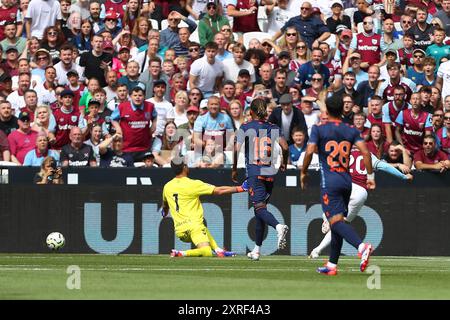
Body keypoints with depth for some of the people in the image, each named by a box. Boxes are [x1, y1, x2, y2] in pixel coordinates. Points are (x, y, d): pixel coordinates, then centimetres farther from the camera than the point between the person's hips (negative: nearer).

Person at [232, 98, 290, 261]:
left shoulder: (245, 128, 0)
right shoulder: (273, 128, 8)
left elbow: (236, 149, -10)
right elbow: (285, 147, -2)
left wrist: (234, 169, 2)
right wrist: (284, 163, 17)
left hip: (254, 172, -4)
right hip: (270, 172, 4)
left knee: (259, 207, -12)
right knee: (261, 207, 14)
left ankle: (278, 226, -43)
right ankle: (257, 249, 16)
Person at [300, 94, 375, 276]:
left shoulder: (319, 129, -1)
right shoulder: (351, 131, 9)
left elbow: (309, 152, -11)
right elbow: (365, 152, -1)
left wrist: (303, 173, 2)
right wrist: (370, 176, 4)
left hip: (329, 181, -5)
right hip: (347, 180, 5)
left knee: (335, 220, -14)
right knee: (338, 221, 14)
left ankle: (362, 246, -39)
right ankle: (332, 265, 16)